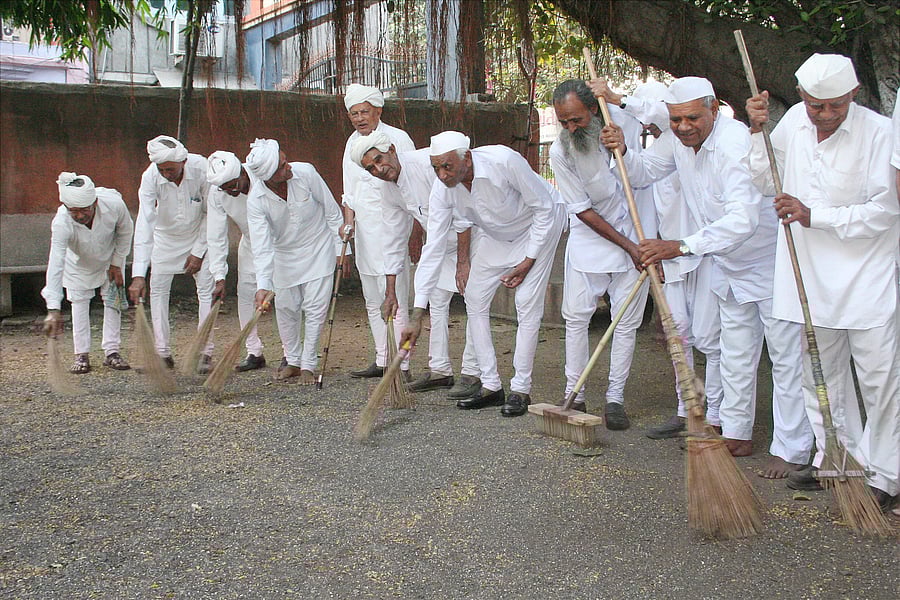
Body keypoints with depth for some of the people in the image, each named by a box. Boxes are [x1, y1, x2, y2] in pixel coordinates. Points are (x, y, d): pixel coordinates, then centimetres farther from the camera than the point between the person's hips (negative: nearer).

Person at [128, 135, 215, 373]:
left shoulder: (202, 168, -28)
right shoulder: (150, 177, -28)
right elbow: (144, 224, -34)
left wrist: (199, 252, -14)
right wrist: (138, 275, -40)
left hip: (200, 235, -1)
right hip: (165, 237, 1)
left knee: (206, 290, -8)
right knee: (157, 291, -1)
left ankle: (206, 353, -2)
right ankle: (162, 352, 8)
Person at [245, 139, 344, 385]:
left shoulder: (305, 172, -23)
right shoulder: (256, 200, -23)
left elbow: (331, 209, -9)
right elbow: (262, 247, -24)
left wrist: (341, 247, -5)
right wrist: (263, 286, -34)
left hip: (319, 248, -1)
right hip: (284, 256, 1)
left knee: (315, 308, -2)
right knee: (287, 309, 8)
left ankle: (308, 365, 11)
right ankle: (292, 361, 29)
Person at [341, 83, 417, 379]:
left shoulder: (397, 139, -7)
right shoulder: (353, 142, 13)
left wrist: (417, 232, -11)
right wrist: (349, 219, 2)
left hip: (391, 230, -7)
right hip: (364, 233, 7)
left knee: (394, 302, -8)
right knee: (373, 303, 12)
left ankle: (401, 366, -3)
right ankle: (381, 361, 21)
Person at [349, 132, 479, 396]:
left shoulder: (428, 162, -27)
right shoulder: (389, 191, -1)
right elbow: (394, 241, 5)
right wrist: (390, 292, 4)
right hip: (444, 243, 8)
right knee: (437, 300, 7)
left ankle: (472, 373, -8)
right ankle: (440, 369, 17)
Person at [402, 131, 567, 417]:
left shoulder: (504, 161, -37)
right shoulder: (442, 190, -23)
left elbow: (544, 208, -23)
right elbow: (432, 249, -21)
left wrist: (528, 261, -22)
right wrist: (417, 316, -23)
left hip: (539, 224, -5)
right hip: (492, 233, 5)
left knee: (528, 303, -13)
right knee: (475, 298, -1)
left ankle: (521, 389, -4)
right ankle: (491, 386, 8)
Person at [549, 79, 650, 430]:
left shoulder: (624, 121, -12)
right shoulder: (560, 152, -15)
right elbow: (583, 210, -12)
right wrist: (628, 247, -15)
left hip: (634, 230, 1)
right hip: (589, 235, 0)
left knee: (626, 321, 0)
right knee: (576, 316, -2)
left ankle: (615, 398, 8)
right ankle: (574, 395, 9)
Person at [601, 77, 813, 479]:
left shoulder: (736, 142, -31)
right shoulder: (678, 141, -5)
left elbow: (743, 218, -41)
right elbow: (643, 171, 11)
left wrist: (682, 247, -46)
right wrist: (623, 151, -11)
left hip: (772, 261, -8)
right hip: (729, 265, 8)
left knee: (786, 356, -2)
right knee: (736, 354, 16)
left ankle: (791, 450, 5)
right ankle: (737, 435, 28)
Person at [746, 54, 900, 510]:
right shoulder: (794, 121, 4)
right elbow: (767, 180, 15)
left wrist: (814, 216, -17)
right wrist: (758, 131, 1)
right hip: (811, 275, 5)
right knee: (821, 374, 14)